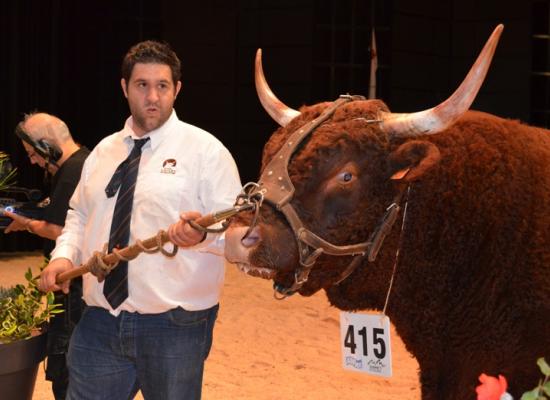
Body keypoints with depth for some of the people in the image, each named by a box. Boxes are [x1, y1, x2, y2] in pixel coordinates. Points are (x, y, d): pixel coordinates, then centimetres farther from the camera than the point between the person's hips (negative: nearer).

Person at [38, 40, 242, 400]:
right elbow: (80, 214, 22)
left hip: (175, 327, -4)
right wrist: (64, 255, 3)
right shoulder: (104, 151, 14)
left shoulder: (205, 149, -4)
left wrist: (202, 233, -30)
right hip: (100, 323, 5)